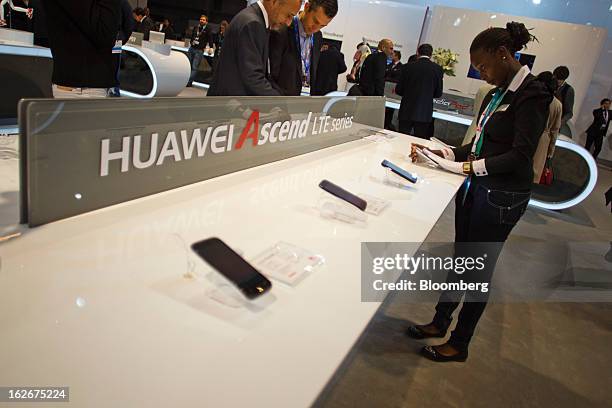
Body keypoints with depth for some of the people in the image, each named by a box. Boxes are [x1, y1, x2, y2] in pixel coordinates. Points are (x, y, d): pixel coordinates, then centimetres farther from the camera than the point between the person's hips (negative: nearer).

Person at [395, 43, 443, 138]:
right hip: (425, 113, 1)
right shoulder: (437, 69, -1)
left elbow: (398, 90, 1)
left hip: (406, 112, 0)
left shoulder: (408, 67, -3)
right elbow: (438, 94, 4)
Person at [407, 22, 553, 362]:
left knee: (479, 270, 5)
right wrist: (445, 154, 2)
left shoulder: (533, 95, -14)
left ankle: (459, 345, 23)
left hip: (502, 198, -8)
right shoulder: (499, 93, 10)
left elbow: (520, 155, -19)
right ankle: (440, 323, 36)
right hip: (475, 188, 8)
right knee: (460, 259, 18)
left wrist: (471, 166, -16)